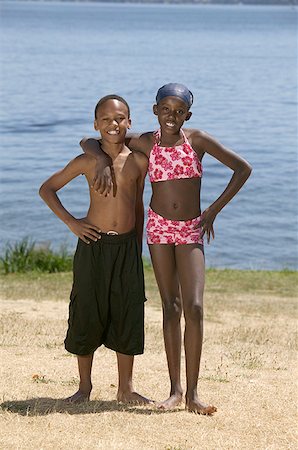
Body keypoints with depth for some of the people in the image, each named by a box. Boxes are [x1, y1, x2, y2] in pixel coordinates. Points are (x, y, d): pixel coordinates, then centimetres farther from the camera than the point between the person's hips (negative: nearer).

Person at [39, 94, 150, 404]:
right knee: (87, 315, 4)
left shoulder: (139, 161, 3)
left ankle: (125, 388, 16)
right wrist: (71, 222, -4)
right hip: (93, 245, -2)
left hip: (127, 247, 2)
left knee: (128, 316, 5)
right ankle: (84, 387, 17)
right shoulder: (87, 161, -3)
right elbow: (47, 188, 6)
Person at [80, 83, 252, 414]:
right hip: (159, 226, 1)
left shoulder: (198, 140, -7)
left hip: (191, 231, -1)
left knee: (194, 308, -12)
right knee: (171, 308, 4)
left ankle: (192, 393, -7)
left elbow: (243, 168, -3)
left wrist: (214, 209, -5)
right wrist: (103, 161, -15)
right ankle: (175, 388, 8)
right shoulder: (144, 143, -2)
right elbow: (87, 142, 7)